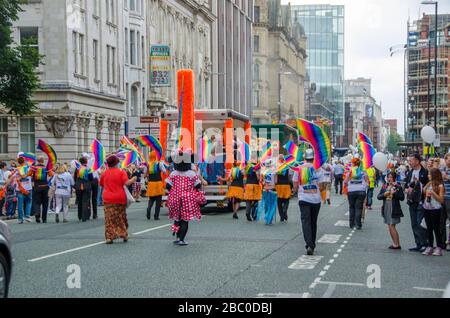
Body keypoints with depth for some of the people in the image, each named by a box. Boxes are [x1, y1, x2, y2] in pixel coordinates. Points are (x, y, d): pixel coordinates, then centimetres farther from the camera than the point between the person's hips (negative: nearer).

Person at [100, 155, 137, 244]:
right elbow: (126, 183, -15)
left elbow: (101, 185, 15)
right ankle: (124, 235, 17)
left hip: (108, 199, 1)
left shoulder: (104, 173, 3)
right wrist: (133, 180, 3)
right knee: (121, 217, 13)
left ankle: (109, 237, -6)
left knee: (109, 218, 2)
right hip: (120, 198, -1)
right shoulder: (121, 172, -5)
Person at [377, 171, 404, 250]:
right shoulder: (384, 187, 10)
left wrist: (394, 193, -20)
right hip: (386, 209, 6)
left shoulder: (398, 187, -5)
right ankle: (395, 243, 18)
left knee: (392, 226, -10)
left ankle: (397, 244, -2)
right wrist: (384, 194, -10)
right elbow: (378, 197, 8)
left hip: (394, 210, -6)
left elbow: (402, 197, -11)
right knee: (390, 227, 9)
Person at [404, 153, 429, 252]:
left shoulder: (425, 173, -11)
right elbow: (406, 185, 20)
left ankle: (425, 244, 2)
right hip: (412, 202, 7)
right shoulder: (410, 173, 12)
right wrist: (406, 189, -1)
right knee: (414, 225, 10)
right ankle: (418, 245, 18)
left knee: (419, 224, -10)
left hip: (421, 202, -7)